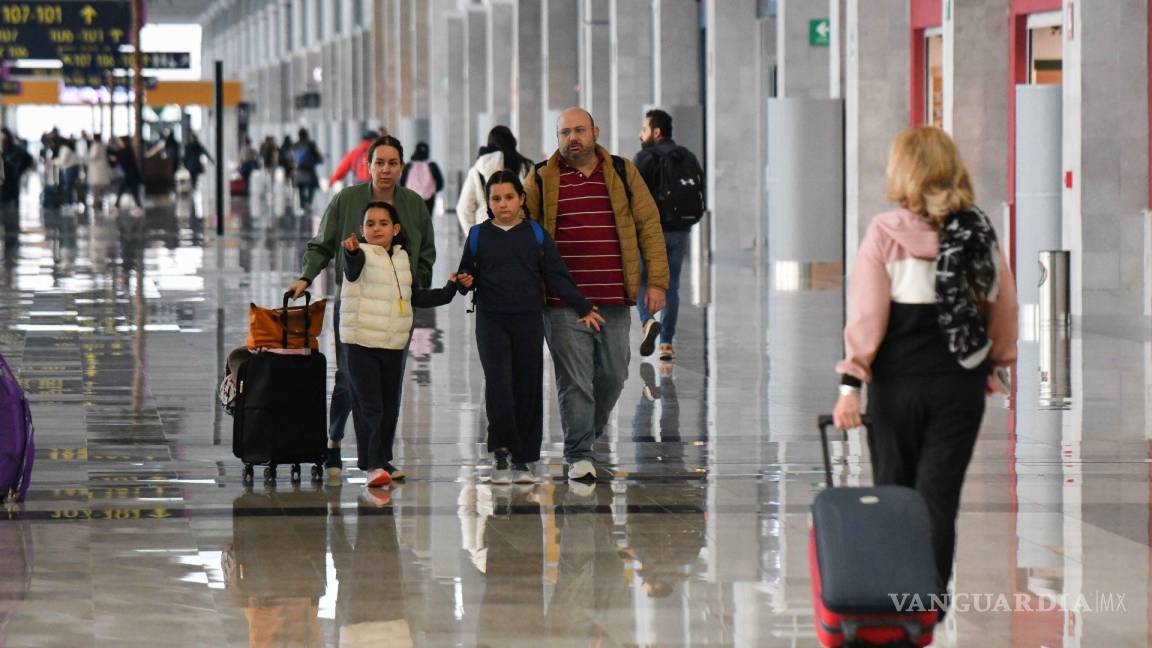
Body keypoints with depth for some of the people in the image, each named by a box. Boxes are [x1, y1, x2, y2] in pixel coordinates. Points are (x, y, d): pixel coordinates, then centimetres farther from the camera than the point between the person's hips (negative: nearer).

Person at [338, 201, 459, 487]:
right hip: (361, 345, -6)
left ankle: (383, 460, 26)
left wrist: (449, 290, 19)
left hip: (394, 345, 6)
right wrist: (351, 250, -54)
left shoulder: (402, 258, 13)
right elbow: (354, 265, -31)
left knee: (390, 407, 12)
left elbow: (416, 297, 24)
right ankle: (371, 464, -13)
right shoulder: (361, 255, -6)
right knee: (369, 407, -11)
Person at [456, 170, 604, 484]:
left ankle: (524, 459, 10)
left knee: (528, 389, 3)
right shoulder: (478, 235, 6)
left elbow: (556, 277, 7)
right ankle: (502, 453, 1)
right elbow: (468, 275, 10)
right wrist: (465, 282, -14)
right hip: (491, 320, -1)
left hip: (529, 320, 1)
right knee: (498, 387, -12)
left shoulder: (536, 235, 6)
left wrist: (583, 307, 2)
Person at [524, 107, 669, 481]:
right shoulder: (542, 180, 4)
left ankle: (590, 433, 31)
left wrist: (657, 281, 3)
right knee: (574, 380, -5)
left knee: (613, 375, 9)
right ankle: (579, 456, 1)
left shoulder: (622, 173, 8)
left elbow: (648, 225, 10)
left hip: (614, 301, 2)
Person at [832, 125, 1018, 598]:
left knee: (892, 490, 12)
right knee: (939, 495, 6)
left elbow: (866, 315, -11)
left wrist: (851, 384, -8)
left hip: (898, 382, -2)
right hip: (961, 383, 2)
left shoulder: (884, 234, -9)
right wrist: (996, 362, 22)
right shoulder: (980, 232, 0)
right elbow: (1004, 309, 8)